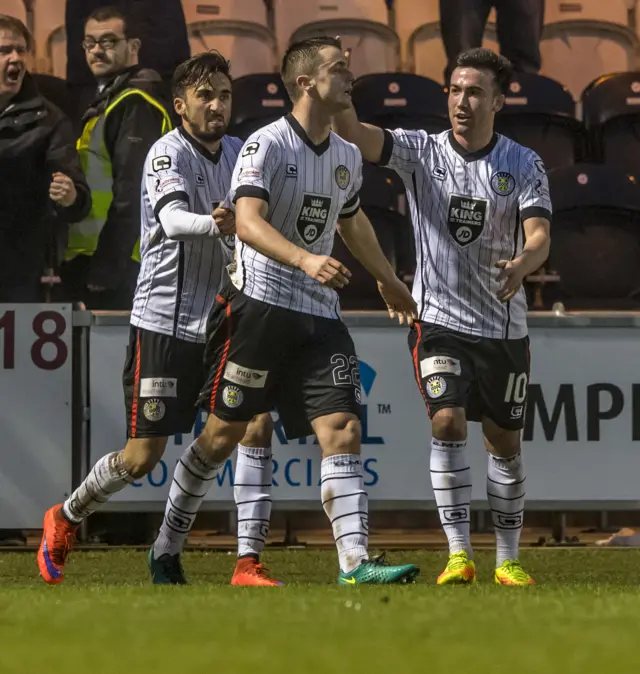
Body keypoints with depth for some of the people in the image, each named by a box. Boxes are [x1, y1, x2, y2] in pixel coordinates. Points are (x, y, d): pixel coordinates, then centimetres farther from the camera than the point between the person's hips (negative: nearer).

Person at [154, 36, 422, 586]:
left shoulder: (348, 157, 13)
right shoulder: (267, 145, -10)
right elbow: (248, 222, -24)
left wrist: (389, 281, 43)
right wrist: (305, 260, -39)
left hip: (319, 315, 6)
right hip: (259, 306, -6)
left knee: (344, 430, -9)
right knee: (224, 433, 1)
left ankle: (355, 562, -15)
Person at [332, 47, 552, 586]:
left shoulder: (524, 165, -2)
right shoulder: (421, 151, -3)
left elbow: (539, 237, -14)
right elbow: (354, 135, -17)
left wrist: (522, 265, -36)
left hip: (504, 326, 1)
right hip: (439, 319, -1)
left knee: (505, 442, 9)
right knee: (448, 424, -18)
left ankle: (508, 558, 23)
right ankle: (459, 555, -13)